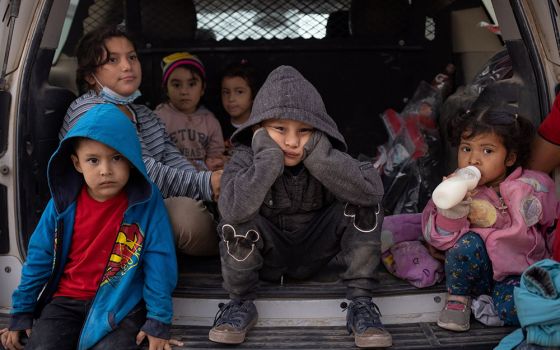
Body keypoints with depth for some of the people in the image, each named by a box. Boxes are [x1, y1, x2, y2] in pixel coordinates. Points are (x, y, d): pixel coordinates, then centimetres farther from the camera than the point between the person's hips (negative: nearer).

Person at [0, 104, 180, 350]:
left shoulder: (146, 200, -10)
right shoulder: (63, 202, -3)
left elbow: (159, 260, -7)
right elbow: (40, 257, 7)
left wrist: (158, 320, -10)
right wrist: (21, 314, 9)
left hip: (121, 303, -2)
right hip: (67, 300, 3)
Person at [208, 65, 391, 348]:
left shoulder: (325, 156, -17)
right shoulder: (246, 158, -22)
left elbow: (372, 190, -36)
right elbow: (233, 209, -44)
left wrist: (318, 155, -37)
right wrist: (269, 157, -40)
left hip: (313, 250, 2)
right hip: (267, 252, -1)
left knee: (363, 205, -21)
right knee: (235, 221, -33)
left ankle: (361, 302, -11)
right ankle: (241, 303, -8)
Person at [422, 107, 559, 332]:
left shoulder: (527, 188, -6)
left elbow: (530, 241, -8)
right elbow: (439, 239, -11)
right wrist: (453, 208, -24)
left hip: (516, 273, -2)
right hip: (476, 270, 2)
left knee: (514, 307, -30)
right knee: (469, 242, -28)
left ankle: (482, 306, 1)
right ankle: (458, 298, -5)